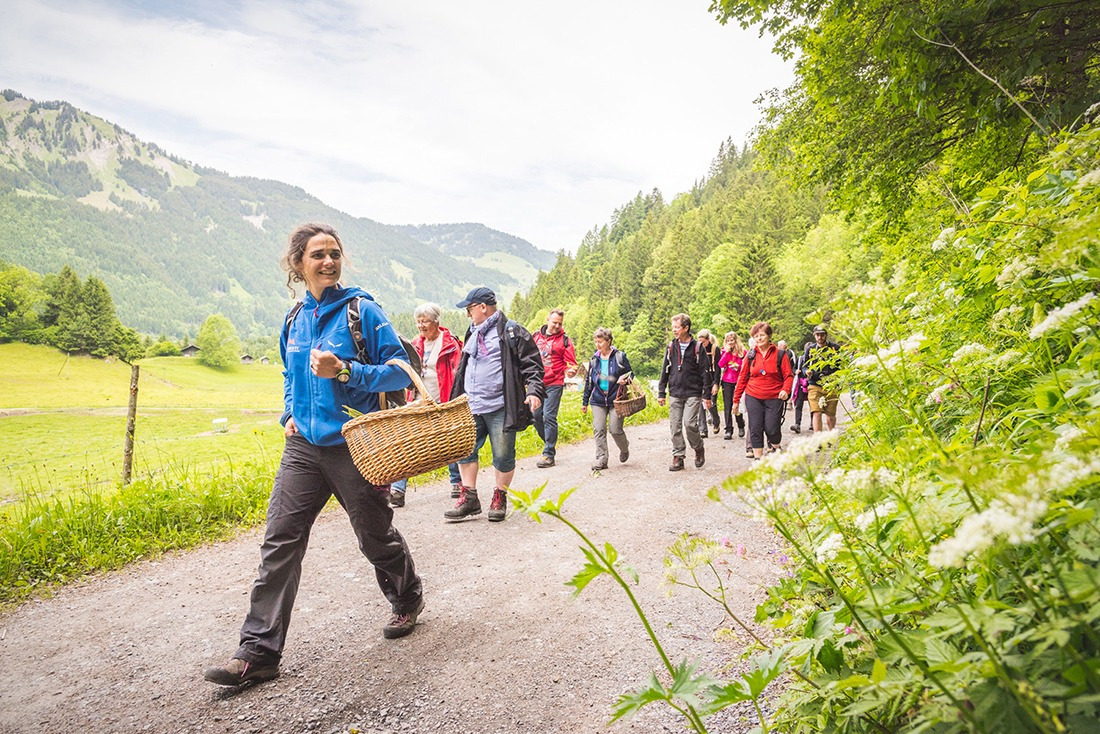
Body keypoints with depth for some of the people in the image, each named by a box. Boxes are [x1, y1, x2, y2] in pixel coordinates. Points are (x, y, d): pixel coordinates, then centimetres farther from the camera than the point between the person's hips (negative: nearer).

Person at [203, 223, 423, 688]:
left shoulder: (362, 310, -8)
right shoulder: (295, 319, 9)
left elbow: (400, 370, -10)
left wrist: (345, 371, -22)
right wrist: (290, 412, 8)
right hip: (303, 446, 5)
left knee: (376, 537, 11)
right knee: (280, 541, -1)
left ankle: (408, 601, 39)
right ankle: (259, 652, 6)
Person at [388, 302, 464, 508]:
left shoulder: (450, 344, -5)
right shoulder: (416, 344, 12)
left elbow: (457, 375, -6)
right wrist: (409, 399, 12)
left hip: (442, 405, -4)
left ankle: (457, 482, 26)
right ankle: (398, 489, -7)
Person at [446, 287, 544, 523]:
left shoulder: (512, 332, -6)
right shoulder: (473, 333, 17)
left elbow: (532, 364, -7)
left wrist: (534, 391, -21)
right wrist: (456, 398, 28)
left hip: (500, 408, -7)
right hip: (471, 407, 7)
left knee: (503, 456, 2)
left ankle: (499, 498, 20)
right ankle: (469, 499, 17)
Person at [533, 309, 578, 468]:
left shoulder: (564, 340, -1)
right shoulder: (536, 336, 9)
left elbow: (571, 363, -2)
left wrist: (570, 370, -23)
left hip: (554, 384, -5)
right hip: (536, 383, 5)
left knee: (549, 417, -9)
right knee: (536, 416, 8)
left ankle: (549, 454, -4)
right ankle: (549, 443, 28)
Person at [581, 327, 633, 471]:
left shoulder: (620, 356, -3)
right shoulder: (594, 359, 8)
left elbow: (630, 373, 6)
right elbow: (589, 381, 15)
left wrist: (625, 379, -19)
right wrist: (585, 401, 16)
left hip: (615, 400, -3)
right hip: (598, 400, 3)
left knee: (615, 429, -4)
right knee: (599, 430, -5)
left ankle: (624, 448, 27)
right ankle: (601, 459, 0)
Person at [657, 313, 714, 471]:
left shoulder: (697, 347, -3)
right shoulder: (671, 347, 8)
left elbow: (705, 372, -2)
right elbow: (665, 371, 12)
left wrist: (707, 395, -4)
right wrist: (661, 393, 8)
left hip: (693, 393, -4)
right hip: (675, 393, 4)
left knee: (690, 423, -14)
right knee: (675, 427, 2)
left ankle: (699, 449, 12)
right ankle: (678, 457, 10)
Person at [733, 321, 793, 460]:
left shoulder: (780, 354, -1)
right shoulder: (750, 355, 5)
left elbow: (788, 375, 0)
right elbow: (742, 377, 8)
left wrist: (785, 390, -19)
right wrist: (736, 399, 8)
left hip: (774, 398, -2)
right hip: (753, 398, 2)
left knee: (771, 429, -3)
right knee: (755, 429, -1)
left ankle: (775, 448, 28)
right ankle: (758, 458, 9)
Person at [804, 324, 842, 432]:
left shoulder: (835, 348, 3)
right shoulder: (810, 349, 9)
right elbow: (804, 365, 16)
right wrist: (807, 371, -5)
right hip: (815, 386, 1)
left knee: (830, 415, 7)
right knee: (816, 413, -12)